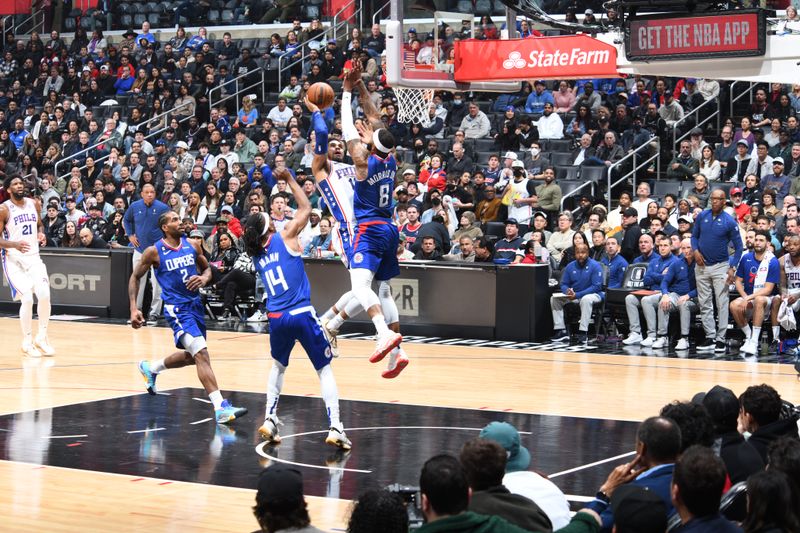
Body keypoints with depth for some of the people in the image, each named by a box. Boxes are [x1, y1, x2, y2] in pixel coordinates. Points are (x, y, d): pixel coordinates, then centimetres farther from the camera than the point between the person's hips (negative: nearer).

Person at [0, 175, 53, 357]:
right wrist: (15, 244, -27)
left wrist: (41, 234, -2)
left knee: (44, 295, -10)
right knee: (27, 299, -16)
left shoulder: (34, 204, 5)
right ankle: (27, 343, 0)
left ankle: (41, 338, 8)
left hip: (34, 257, 5)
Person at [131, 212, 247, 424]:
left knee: (191, 356, 21)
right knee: (201, 353, -22)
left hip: (195, 304, 7)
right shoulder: (154, 251, -8)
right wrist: (134, 308, -6)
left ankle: (150, 368, 48)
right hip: (176, 308, -7)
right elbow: (135, 277, 3)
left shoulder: (192, 246, 3)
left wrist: (204, 278, -9)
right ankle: (221, 408, -28)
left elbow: (207, 268, 16)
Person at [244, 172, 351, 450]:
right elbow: (306, 207, 9)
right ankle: (335, 428, -6)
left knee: (278, 366, 29)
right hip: (301, 314, -4)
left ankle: (270, 419, 18)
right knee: (325, 369, 5)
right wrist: (289, 179, 18)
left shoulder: (256, 254, 12)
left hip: (276, 318, 5)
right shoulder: (285, 237, -1)